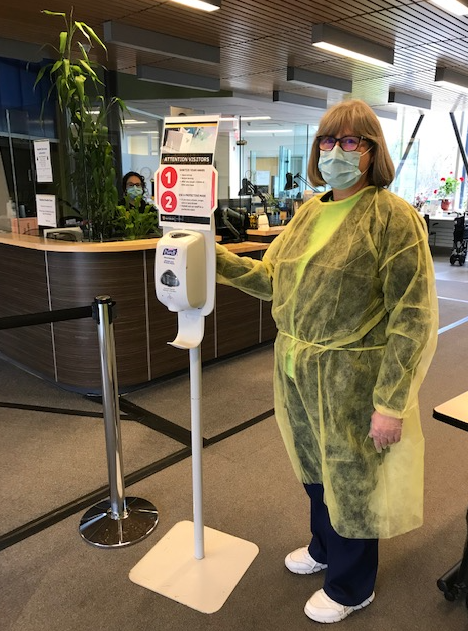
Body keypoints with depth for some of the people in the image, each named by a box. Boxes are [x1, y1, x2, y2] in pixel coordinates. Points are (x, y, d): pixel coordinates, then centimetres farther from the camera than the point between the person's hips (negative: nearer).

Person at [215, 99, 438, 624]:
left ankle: (350, 588, 40)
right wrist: (216, 260, -3)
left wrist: (391, 403, -19)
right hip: (297, 372, 6)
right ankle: (323, 547, 53)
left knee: (350, 481, 13)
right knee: (315, 470, 24)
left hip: (350, 379, -6)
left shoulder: (393, 217, -14)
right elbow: (274, 280, 9)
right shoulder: (309, 212, 8)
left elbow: (413, 317, -17)